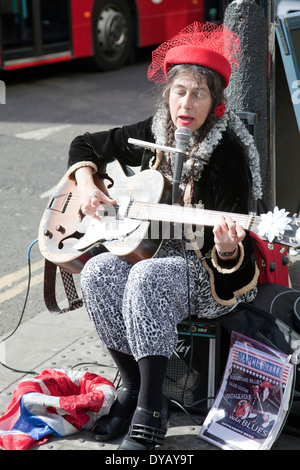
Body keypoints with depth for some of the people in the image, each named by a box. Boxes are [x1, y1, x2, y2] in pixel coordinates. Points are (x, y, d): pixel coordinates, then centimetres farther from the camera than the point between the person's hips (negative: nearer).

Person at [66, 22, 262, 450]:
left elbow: (232, 251, -16)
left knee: (146, 278, -36)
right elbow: (85, 146, 20)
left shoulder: (229, 154, -13)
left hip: (206, 269, -5)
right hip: (144, 252, 6)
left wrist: (227, 249, -40)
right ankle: (134, 387, -13)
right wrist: (86, 185, 1)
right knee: (98, 272, -25)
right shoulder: (150, 136, 3)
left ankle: (150, 414, -29)